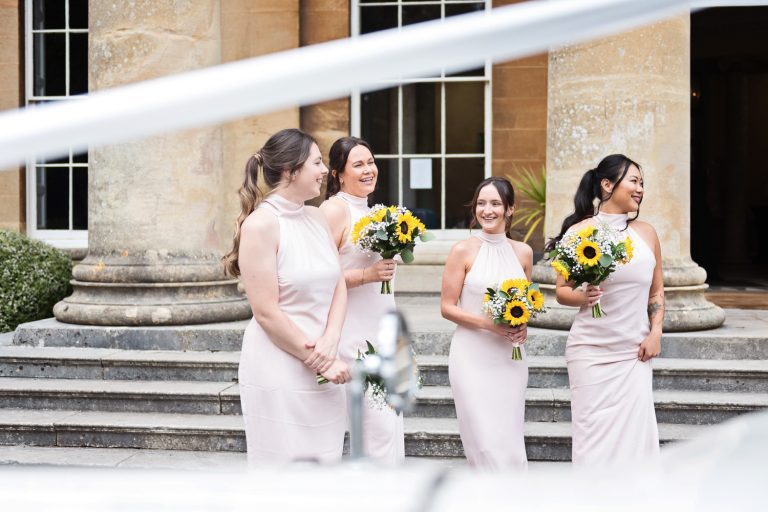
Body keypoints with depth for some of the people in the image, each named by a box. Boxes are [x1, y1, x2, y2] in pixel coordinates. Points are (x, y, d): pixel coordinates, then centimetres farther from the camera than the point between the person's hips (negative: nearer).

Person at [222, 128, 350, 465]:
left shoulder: (316, 218, 9)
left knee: (323, 460, 13)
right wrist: (317, 359, -12)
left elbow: (338, 286, 7)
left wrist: (330, 342, -10)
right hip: (279, 371, -7)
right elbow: (266, 312, -17)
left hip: (322, 369, 7)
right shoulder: (261, 224, -14)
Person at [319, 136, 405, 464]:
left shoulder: (368, 210, 14)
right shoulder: (334, 209, -13)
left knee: (391, 423, 13)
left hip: (382, 332, 9)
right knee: (381, 428, -9)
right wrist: (367, 275, -25)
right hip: (356, 337, -9)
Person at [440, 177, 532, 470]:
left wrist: (524, 324, -2)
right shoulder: (463, 251, -5)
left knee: (510, 440, 7)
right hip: (473, 355, -4)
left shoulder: (523, 252, 6)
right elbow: (447, 307, -5)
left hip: (510, 356, 4)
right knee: (485, 441, -5)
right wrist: (488, 323, -17)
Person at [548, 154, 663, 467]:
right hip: (591, 352, -3)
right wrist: (583, 296, -20)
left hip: (634, 353, 3)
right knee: (594, 431, -1)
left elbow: (656, 292, 16)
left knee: (633, 431, 1)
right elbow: (561, 291, 0)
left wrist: (655, 334, 4)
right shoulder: (580, 232, -3)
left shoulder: (646, 233, 9)